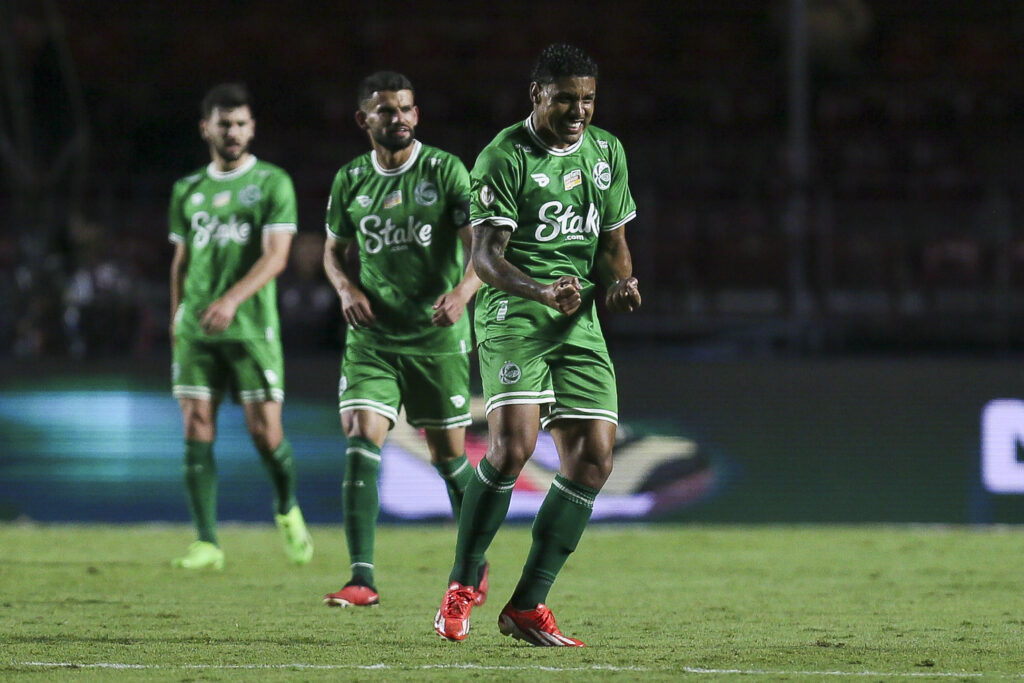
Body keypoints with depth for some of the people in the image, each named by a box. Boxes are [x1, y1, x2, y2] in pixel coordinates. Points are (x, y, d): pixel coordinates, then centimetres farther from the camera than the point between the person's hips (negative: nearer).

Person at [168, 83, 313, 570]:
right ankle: (207, 543, -5)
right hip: (195, 329, 3)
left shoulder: (272, 183, 0)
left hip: (252, 326, -3)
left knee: (265, 430, -5)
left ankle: (288, 511, 24)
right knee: (197, 428, -6)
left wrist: (232, 299, -24)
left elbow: (276, 256, -11)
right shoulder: (188, 191, 13)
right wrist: (177, 321, 16)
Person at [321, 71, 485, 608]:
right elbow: (334, 252, 18)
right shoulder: (350, 180, 5)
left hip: (437, 337, -2)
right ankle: (362, 579, -18)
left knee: (448, 453, 7)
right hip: (371, 337, 2)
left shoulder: (445, 171, -5)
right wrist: (347, 290, -3)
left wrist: (462, 292, -30)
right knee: (360, 443, -15)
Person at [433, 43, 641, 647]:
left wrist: (620, 282, -2)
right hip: (514, 312, -6)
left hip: (580, 320, 6)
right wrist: (543, 292, -30)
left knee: (593, 460, -3)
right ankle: (461, 588, -6)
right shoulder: (505, 157, -8)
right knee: (513, 444, -23)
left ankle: (528, 606, 4)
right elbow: (485, 255, -14)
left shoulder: (606, 151, 12)